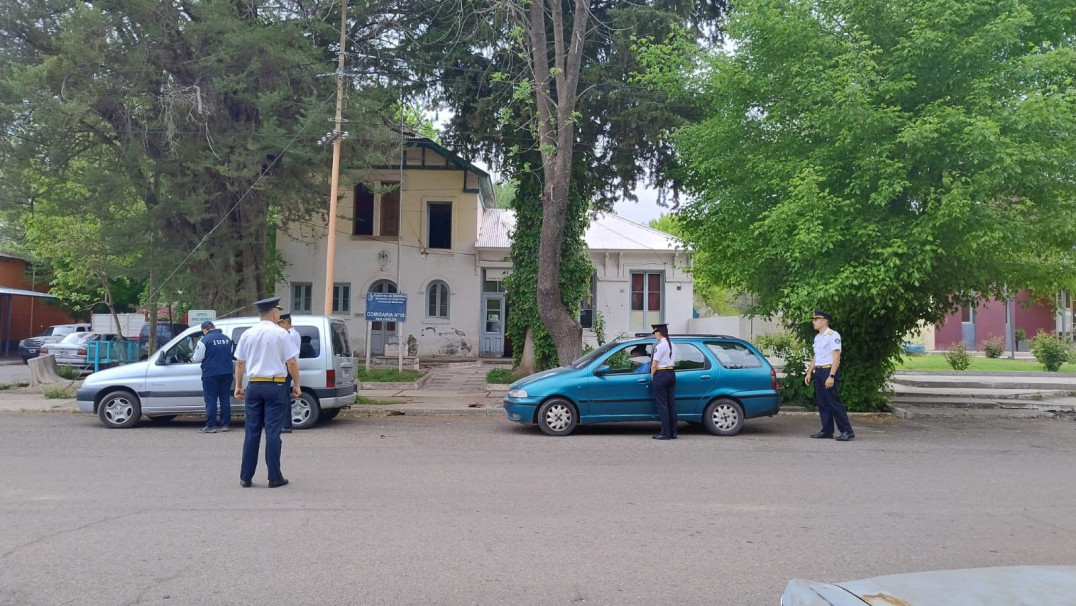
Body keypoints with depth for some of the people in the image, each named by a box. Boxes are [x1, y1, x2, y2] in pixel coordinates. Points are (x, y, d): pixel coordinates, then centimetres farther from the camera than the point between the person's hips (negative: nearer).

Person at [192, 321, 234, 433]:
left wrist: (193, 357, 12)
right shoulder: (226, 339, 8)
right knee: (225, 399, 9)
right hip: (227, 373, 5)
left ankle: (210, 426, -1)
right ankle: (226, 425, 11)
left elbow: (197, 358, -9)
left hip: (211, 374, -5)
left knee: (211, 401, 0)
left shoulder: (204, 340, -11)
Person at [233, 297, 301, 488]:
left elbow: (240, 363, 10)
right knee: (273, 432, 0)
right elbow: (291, 362, -8)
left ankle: (246, 477, 13)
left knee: (252, 432, 9)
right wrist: (296, 385, 2)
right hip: (275, 386, -4)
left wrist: (238, 386, 19)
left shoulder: (247, 334, 6)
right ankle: (275, 477, 4)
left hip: (254, 386, 4)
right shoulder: (280, 333, -6)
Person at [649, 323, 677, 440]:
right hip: (671, 373, 8)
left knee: (662, 405, -3)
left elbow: (654, 365, -15)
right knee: (671, 403, 9)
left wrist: (652, 376, 0)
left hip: (661, 375, -8)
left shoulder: (659, 346, -15)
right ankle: (673, 432, 12)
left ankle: (665, 433, -3)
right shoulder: (672, 345, 10)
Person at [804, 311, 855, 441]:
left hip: (829, 371, -9)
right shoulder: (817, 337, 17)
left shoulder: (833, 335, -10)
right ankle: (827, 431, 15)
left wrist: (831, 376, -22)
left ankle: (847, 431, -3)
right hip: (818, 372, 9)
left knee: (834, 402, -9)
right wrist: (809, 372, 17)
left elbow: (836, 357, -16)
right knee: (822, 403, 9)